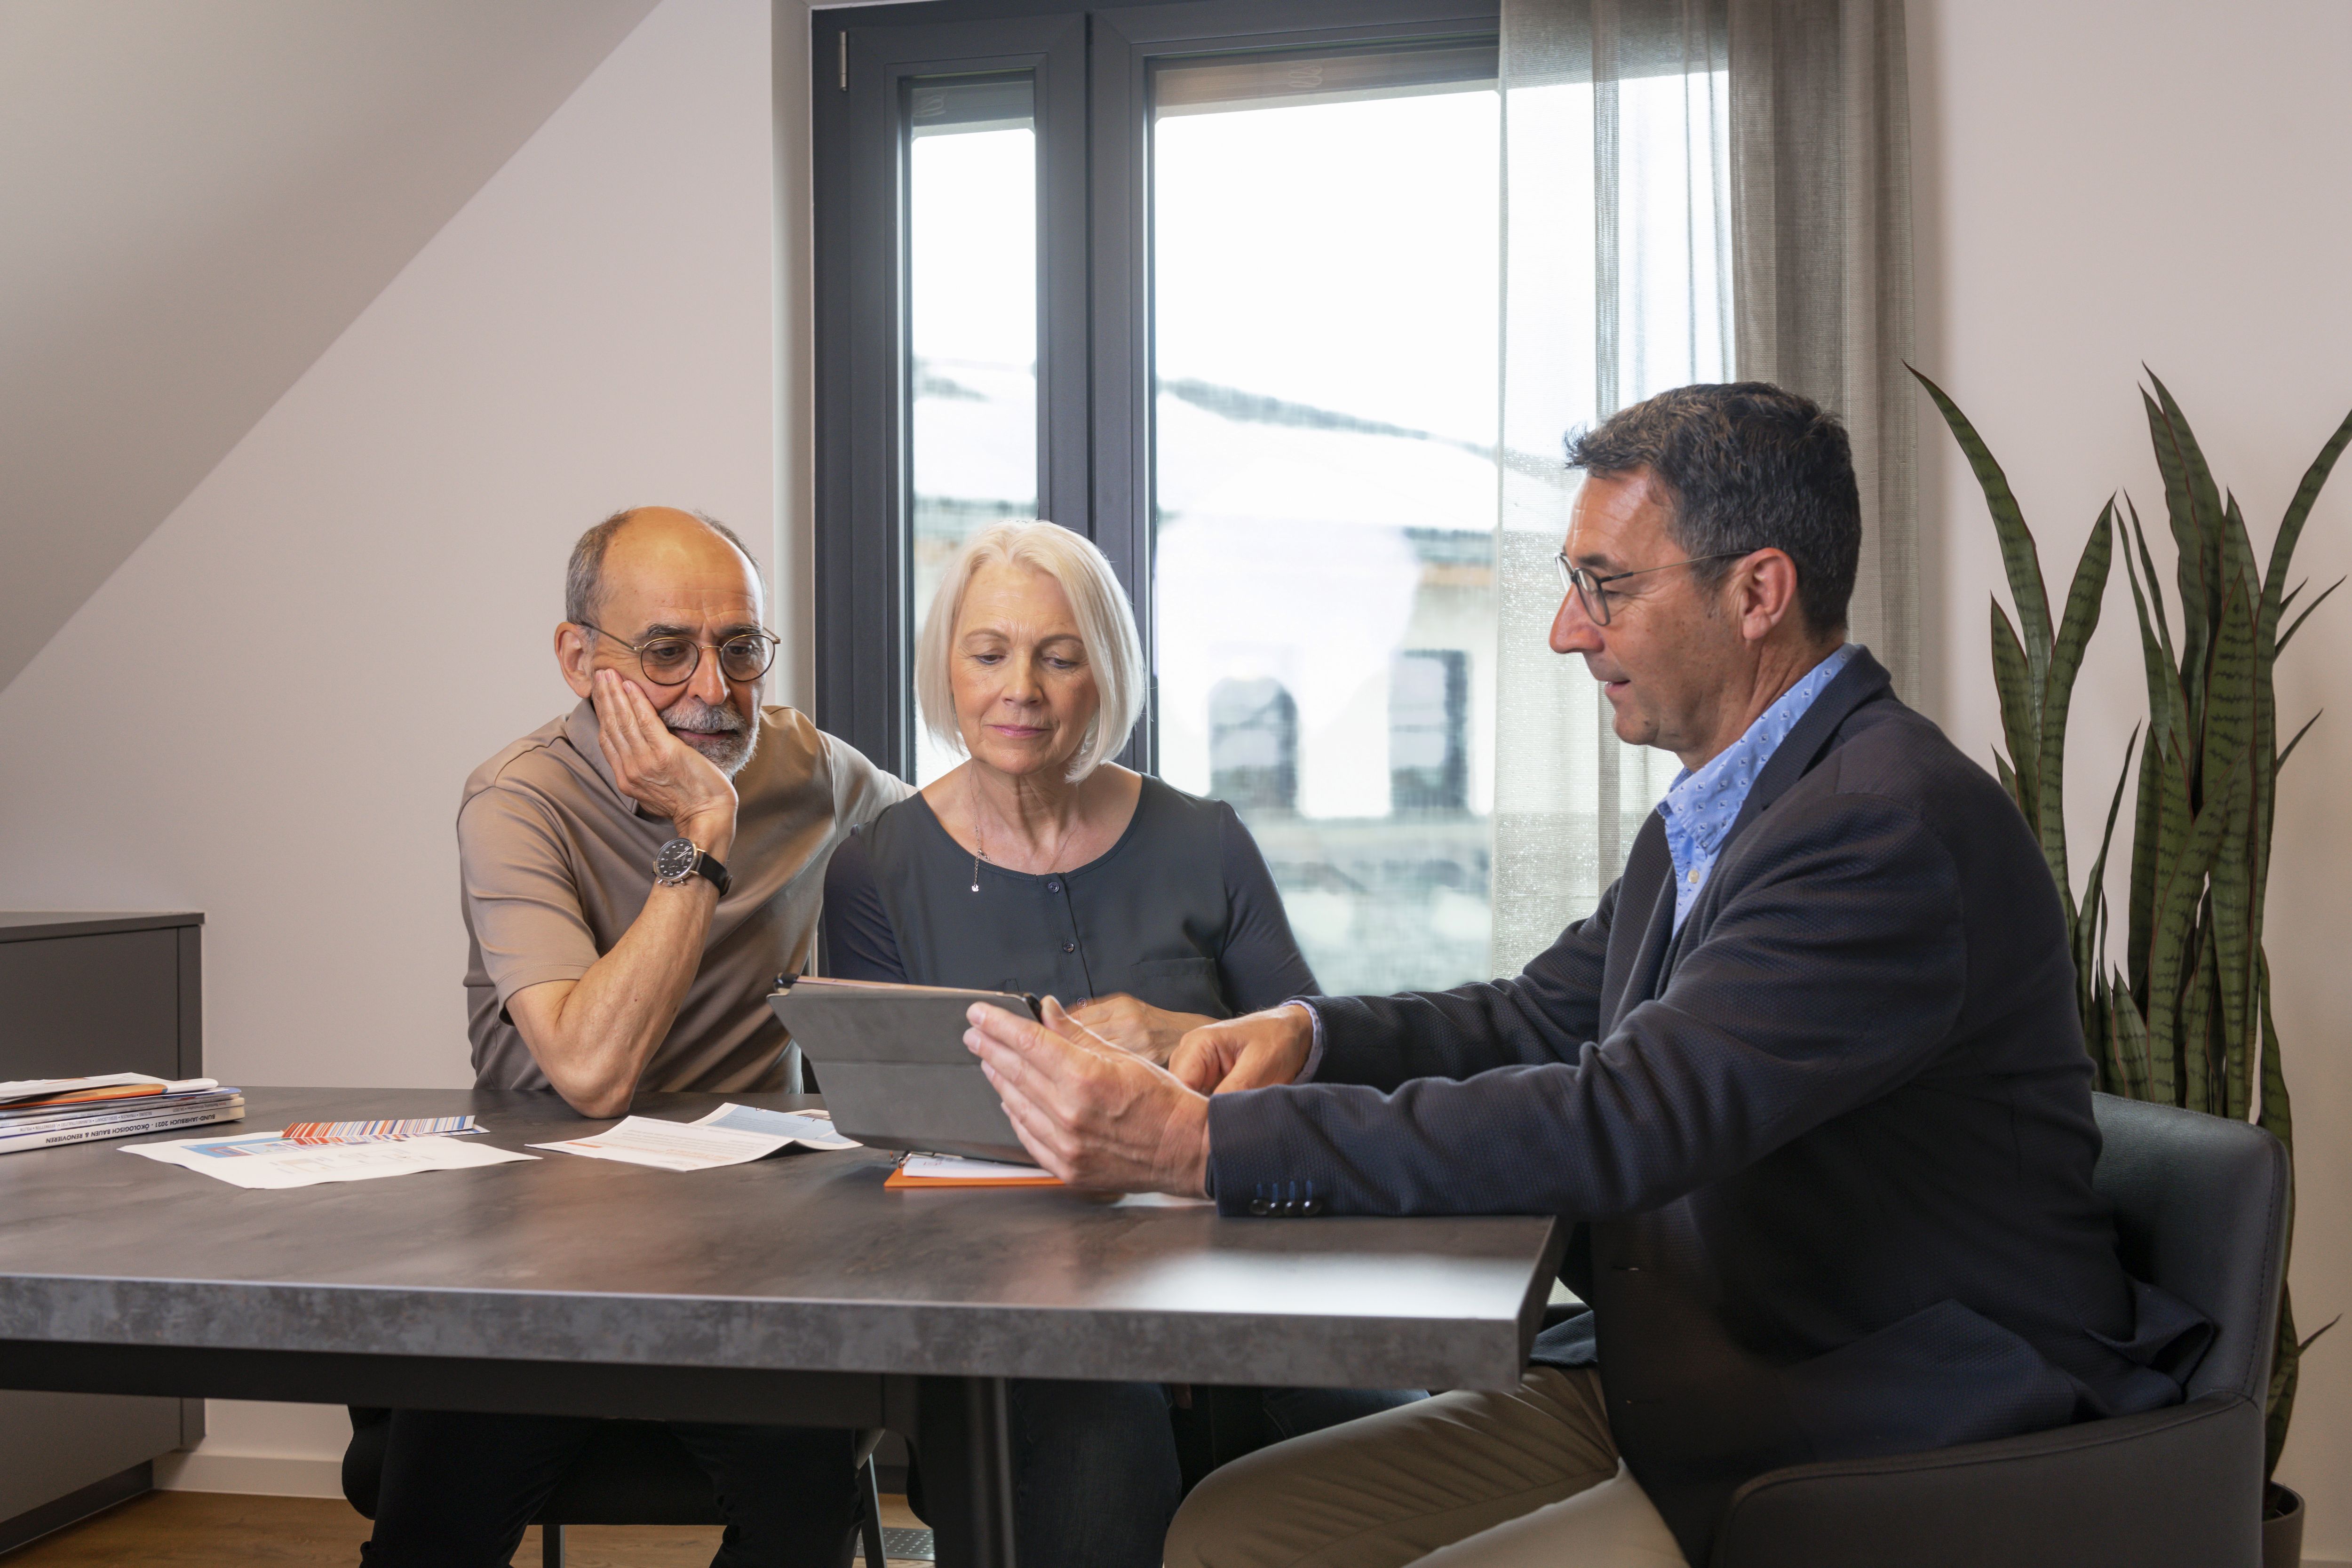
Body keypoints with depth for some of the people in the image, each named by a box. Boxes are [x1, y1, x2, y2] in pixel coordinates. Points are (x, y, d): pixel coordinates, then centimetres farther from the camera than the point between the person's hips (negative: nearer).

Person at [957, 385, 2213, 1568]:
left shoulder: (1895, 829, -23)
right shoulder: (1710, 815, 9)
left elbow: (1618, 1128, -30)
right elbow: (1544, 1018, 19)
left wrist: (1201, 1143, -31)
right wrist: (1309, 1032, -1)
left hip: (1889, 1460, -9)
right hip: (1672, 1389, 9)